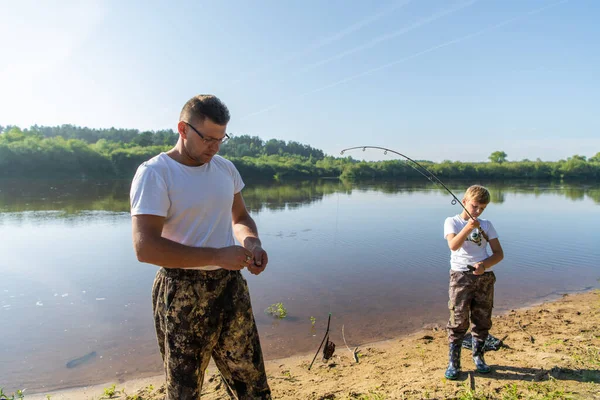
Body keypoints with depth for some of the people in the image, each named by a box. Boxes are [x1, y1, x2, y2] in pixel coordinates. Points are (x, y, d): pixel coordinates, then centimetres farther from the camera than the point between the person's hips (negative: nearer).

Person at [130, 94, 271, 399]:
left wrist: (251, 241, -7)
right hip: (183, 294, -5)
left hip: (231, 286, 5)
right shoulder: (154, 173, -13)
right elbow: (145, 247, -22)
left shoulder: (225, 168, 6)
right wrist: (217, 255, -23)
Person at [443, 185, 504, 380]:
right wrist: (468, 228, -29)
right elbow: (453, 245, -16)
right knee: (458, 320, -4)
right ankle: (453, 362, 6)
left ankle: (478, 356, 30)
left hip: (485, 277, 4)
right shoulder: (452, 222, 1)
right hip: (461, 276, -3)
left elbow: (499, 253, 6)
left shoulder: (486, 225, 11)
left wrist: (485, 265, -13)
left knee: (482, 319, 10)